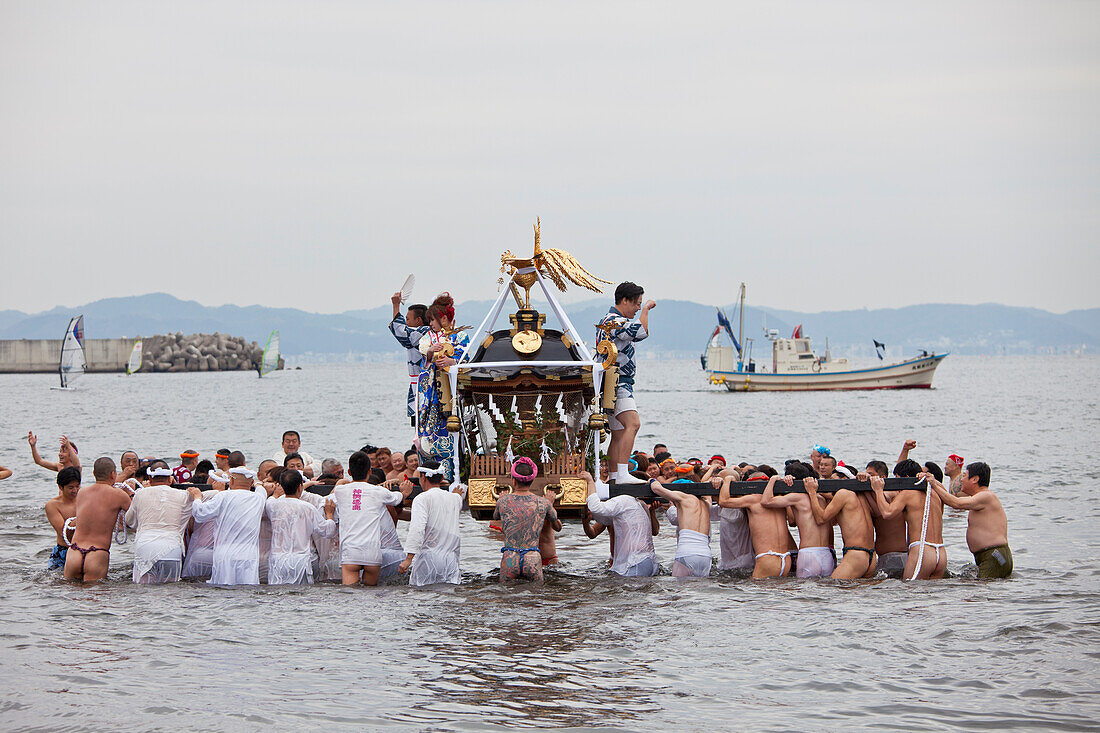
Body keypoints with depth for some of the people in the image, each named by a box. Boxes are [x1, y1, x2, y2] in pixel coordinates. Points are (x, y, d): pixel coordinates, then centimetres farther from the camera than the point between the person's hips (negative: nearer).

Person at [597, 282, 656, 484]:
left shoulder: (606, 320, 21)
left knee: (618, 435, 13)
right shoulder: (616, 321, -14)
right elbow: (642, 332, -28)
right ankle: (623, 474, -35)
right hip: (618, 383, -11)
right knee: (633, 424, -24)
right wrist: (646, 309, -13)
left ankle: (614, 476, 17)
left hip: (617, 385, 11)